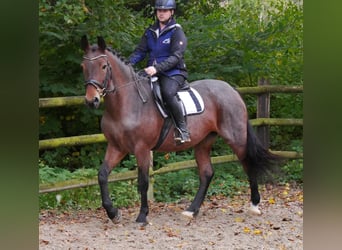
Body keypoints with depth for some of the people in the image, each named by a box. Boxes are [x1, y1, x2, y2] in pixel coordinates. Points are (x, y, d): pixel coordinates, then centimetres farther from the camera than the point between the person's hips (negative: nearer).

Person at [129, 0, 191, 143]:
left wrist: (157, 68, -28)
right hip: (152, 73, 7)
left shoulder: (176, 32, -5)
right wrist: (127, 63, -10)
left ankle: (183, 130, -25)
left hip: (173, 73, -7)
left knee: (168, 92, -35)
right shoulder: (150, 32, 14)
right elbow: (140, 51, 10)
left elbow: (176, 57, -15)